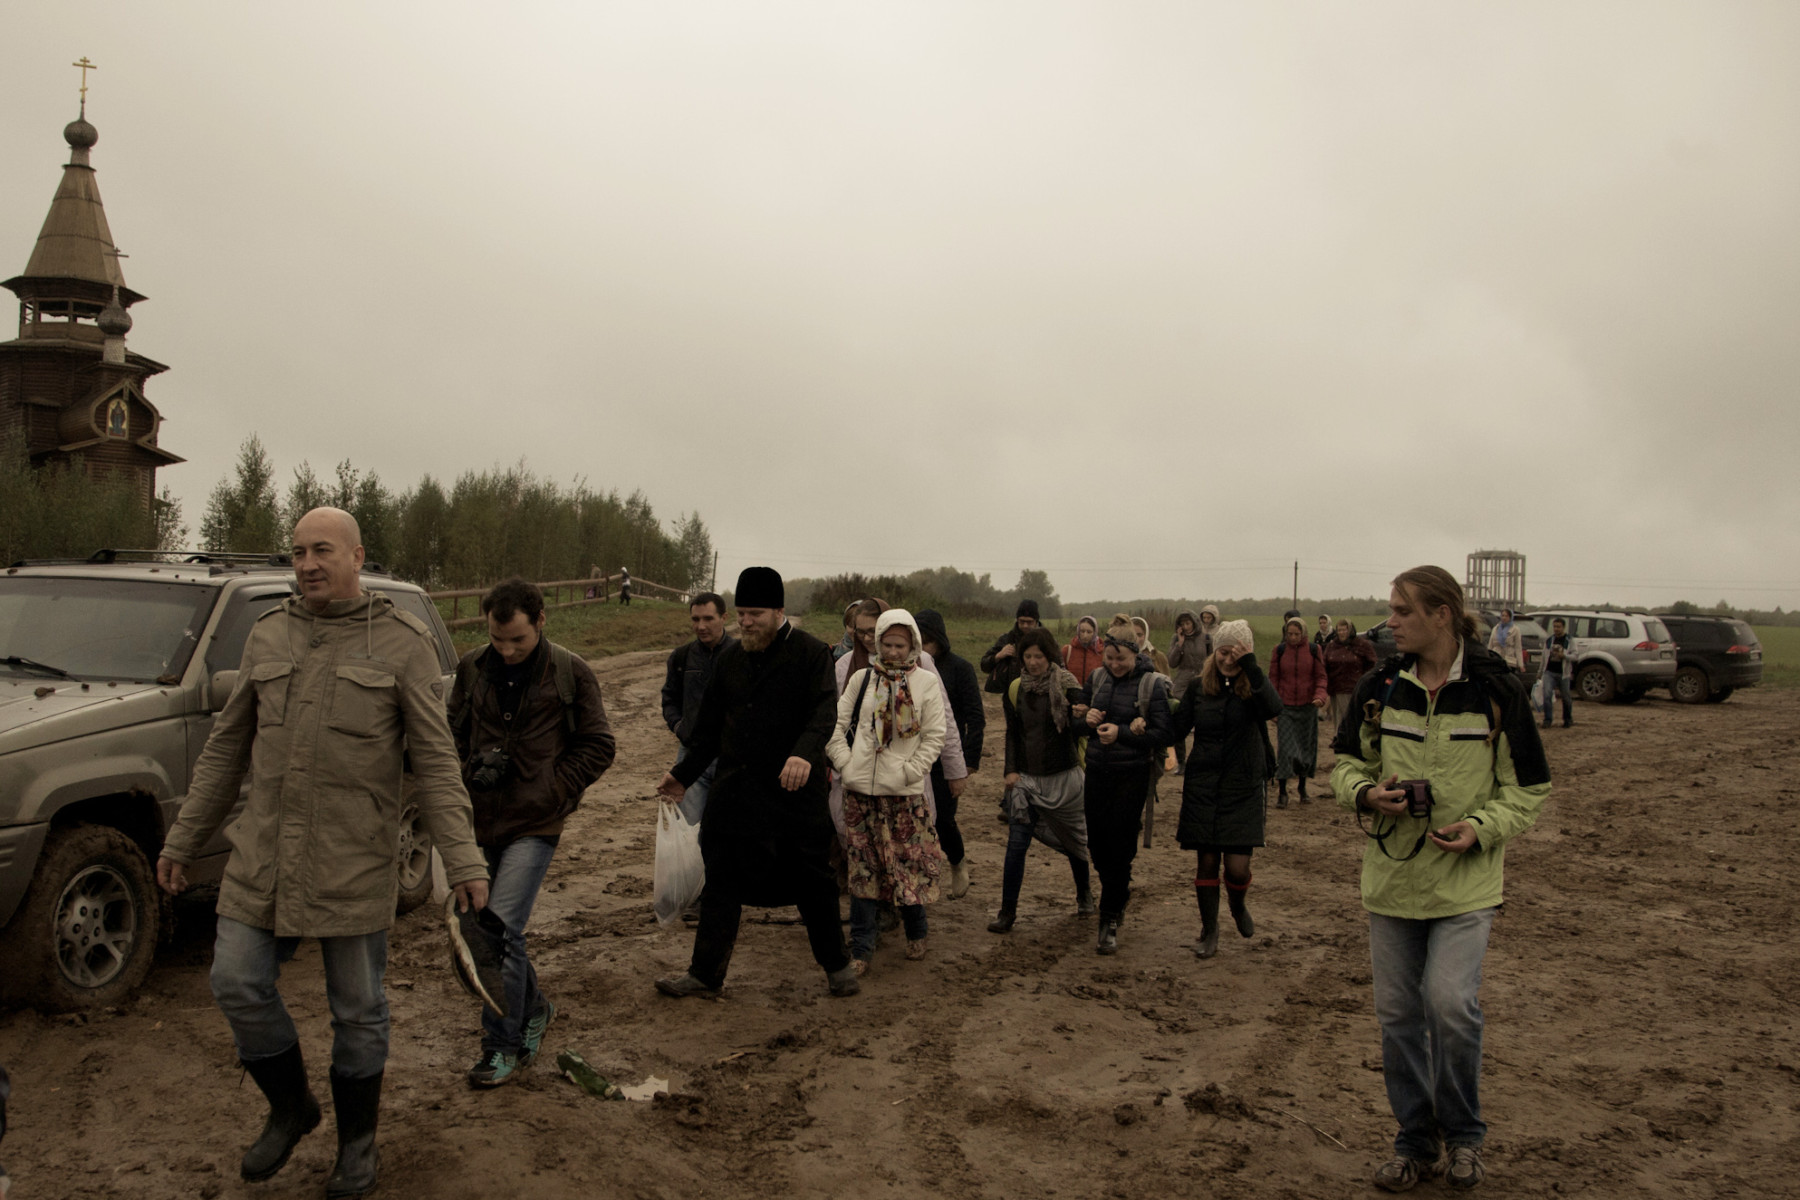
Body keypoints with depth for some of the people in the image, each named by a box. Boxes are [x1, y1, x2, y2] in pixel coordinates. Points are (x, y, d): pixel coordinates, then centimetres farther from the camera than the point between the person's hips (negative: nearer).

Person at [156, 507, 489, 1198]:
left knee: (357, 1009, 7)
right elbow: (226, 749, 14)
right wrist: (183, 840, 14)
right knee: (238, 985, 2)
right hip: (263, 857, 4)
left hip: (355, 866, -4)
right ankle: (291, 1108, 29)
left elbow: (436, 761, -7)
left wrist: (463, 860, -14)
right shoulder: (268, 636, 8)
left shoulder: (403, 642, -4)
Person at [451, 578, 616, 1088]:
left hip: (534, 824, -5)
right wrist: (472, 766, -6)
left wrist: (552, 789, -7)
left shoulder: (570, 674, -5)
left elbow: (598, 748, 1)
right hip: (481, 821, 5)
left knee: (501, 929, -12)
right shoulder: (472, 669, 4)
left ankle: (505, 1044, 4)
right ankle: (533, 1007, 36)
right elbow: (452, 734, 15)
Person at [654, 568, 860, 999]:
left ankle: (837, 966, 26)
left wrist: (804, 754, -38)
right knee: (722, 882, 8)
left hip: (796, 791, -4)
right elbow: (710, 726, 18)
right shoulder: (730, 659, 9)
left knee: (812, 882, 7)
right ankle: (706, 973, 20)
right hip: (735, 792, 4)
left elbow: (824, 712, -19)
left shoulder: (811, 653, -7)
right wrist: (684, 774, 18)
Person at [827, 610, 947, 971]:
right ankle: (861, 947, 11)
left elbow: (934, 735, -1)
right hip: (861, 789, 2)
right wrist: (845, 762, -3)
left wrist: (911, 770, -8)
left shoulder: (926, 682, 1)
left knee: (910, 863, 4)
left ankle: (916, 933, 27)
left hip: (905, 792, -2)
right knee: (863, 867, 4)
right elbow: (835, 724, 8)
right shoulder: (862, 678, 6)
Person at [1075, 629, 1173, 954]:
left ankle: (1110, 922, 10)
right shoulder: (1097, 678, 5)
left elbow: (1162, 735, -12)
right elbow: (1077, 727, 12)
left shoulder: (1152, 684, -8)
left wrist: (1122, 732, -22)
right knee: (1097, 844, 10)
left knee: (1120, 848, -1)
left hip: (1131, 776, -4)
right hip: (1097, 771, 4)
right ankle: (1120, 893, 39)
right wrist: (1087, 721, -11)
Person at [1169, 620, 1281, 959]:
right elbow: (1178, 729, 5)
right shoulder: (1198, 686, 2)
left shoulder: (1253, 686, -4)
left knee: (1237, 866, -6)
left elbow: (1273, 708, -27)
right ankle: (1209, 931, 23)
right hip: (1202, 787, 2)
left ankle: (1238, 906, 28)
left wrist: (1250, 665, -28)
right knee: (1206, 861, 6)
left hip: (1243, 788, -2)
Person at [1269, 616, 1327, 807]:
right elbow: (1273, 678, 3)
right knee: (1285, 748, -9)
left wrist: (1319, 696, -16)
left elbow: (1321, 676, 2)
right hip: (1286, 707, -1)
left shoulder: (1313, 650, -1)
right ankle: (1282, 792, -4)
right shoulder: (1279, 650, -1)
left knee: (1306, 747, 10)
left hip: (1307, 707, 1)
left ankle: (1303, 788, 25)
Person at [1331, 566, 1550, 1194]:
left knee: (1451, 1004, -13)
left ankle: (1463, 1135, 15)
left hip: (1465, 878, -3)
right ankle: (1415, 1142, 27)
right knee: (1397, 1014, 8)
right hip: (1390, 873, 3)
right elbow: (1346, 762, 10)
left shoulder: (1495, 688, -7)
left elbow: (1527, 788, 0)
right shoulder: (1379, 686, 0)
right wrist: (1364, 793, -12)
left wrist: (1480, 829, -17)